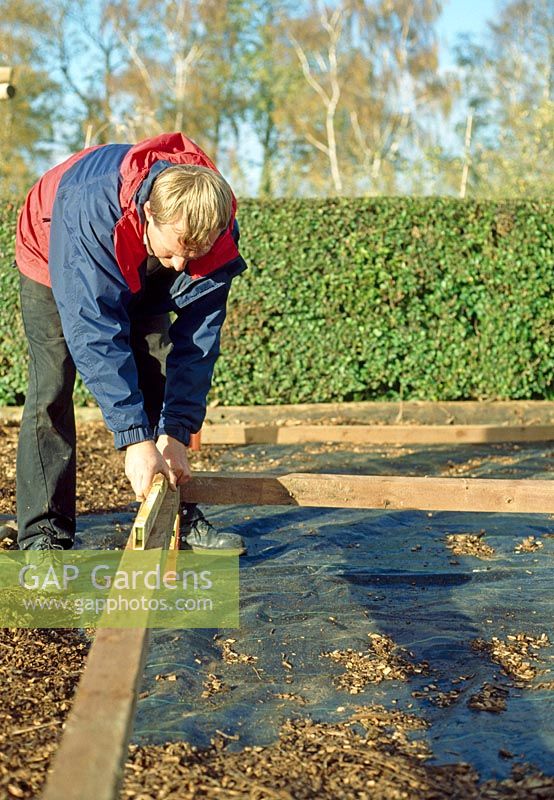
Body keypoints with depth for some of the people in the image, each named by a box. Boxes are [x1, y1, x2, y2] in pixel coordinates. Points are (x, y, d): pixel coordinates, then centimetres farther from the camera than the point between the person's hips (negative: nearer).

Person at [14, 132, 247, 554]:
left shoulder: (219, 234, -32)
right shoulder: (91, 209, -46)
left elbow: (197, 339, -24)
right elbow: (96, 335, -46)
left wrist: (176, 436, -28)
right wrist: (136, 440, -48)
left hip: (142, 279, 4)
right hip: (53, 257, -4)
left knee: (159, 381, -3)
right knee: (52, 385, -15)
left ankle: (176, 514, 8)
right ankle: (43, 534, -10)